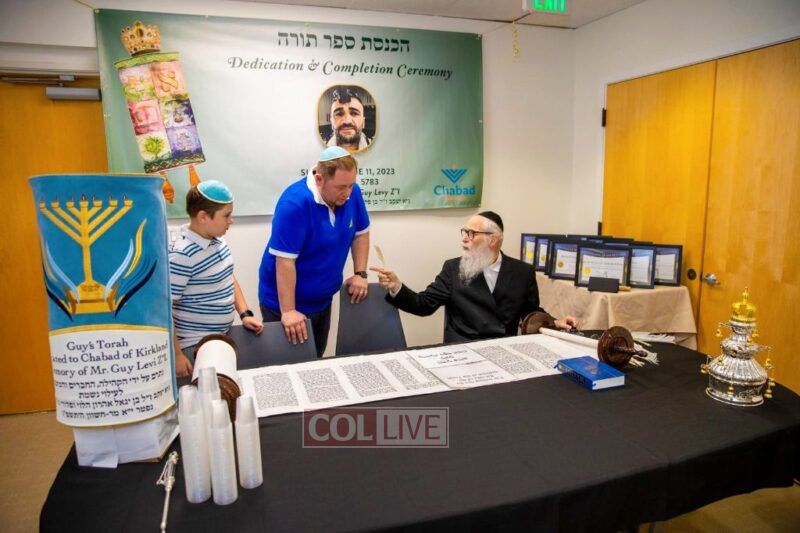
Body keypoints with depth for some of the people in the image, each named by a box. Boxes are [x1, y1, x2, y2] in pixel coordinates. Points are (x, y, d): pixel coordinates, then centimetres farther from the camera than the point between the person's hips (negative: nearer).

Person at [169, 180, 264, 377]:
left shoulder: (218, 241, 2)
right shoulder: (182, 255, -22)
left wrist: (245, 314, 6)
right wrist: (176, 355, -18)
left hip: (222, 337, 8)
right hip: (195, 346, -7)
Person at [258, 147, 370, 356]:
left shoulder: (352, 193, -7)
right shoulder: (295, 203, -28)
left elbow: (361, 234, 7)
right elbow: (285, 261, -28)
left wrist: (360, 274, -2)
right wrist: (288, 311, -28)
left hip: (322, 300, 6)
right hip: (287, 303, -6)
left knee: (315, 361, 20)